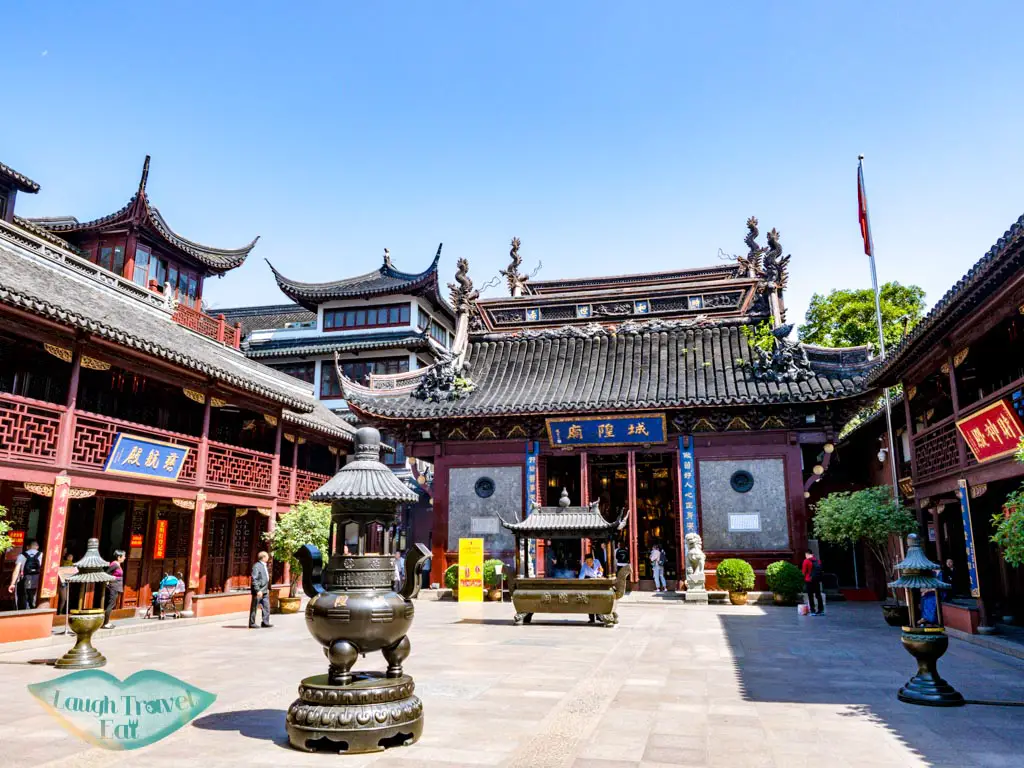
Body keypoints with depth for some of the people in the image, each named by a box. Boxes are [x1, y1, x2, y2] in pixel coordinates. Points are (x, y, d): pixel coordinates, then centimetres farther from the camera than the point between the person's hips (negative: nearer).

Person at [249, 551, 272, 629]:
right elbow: (254, 579, -20)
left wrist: (268, 588, 15)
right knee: (254, 608, 2)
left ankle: (265, 622, 12)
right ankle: (252, 623, 9)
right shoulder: (256, 566, -15)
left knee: (266, 606, 7)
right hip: (258, 591, -9)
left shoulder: (264, 566, 14)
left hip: (265, 591, 9)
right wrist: (258, 590, -24)